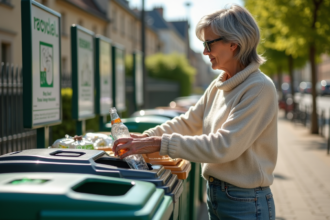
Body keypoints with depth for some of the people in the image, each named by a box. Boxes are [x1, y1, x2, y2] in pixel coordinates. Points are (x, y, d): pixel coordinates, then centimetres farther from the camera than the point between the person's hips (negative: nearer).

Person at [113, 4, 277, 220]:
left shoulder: (259, 88, -19)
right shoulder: (219, 85, 6)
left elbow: (224, 146, -25)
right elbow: (189, 121, 10)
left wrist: (160, 144, -25)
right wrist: (145, 137, -5)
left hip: (245, 203, -7)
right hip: (215, 194, 7)